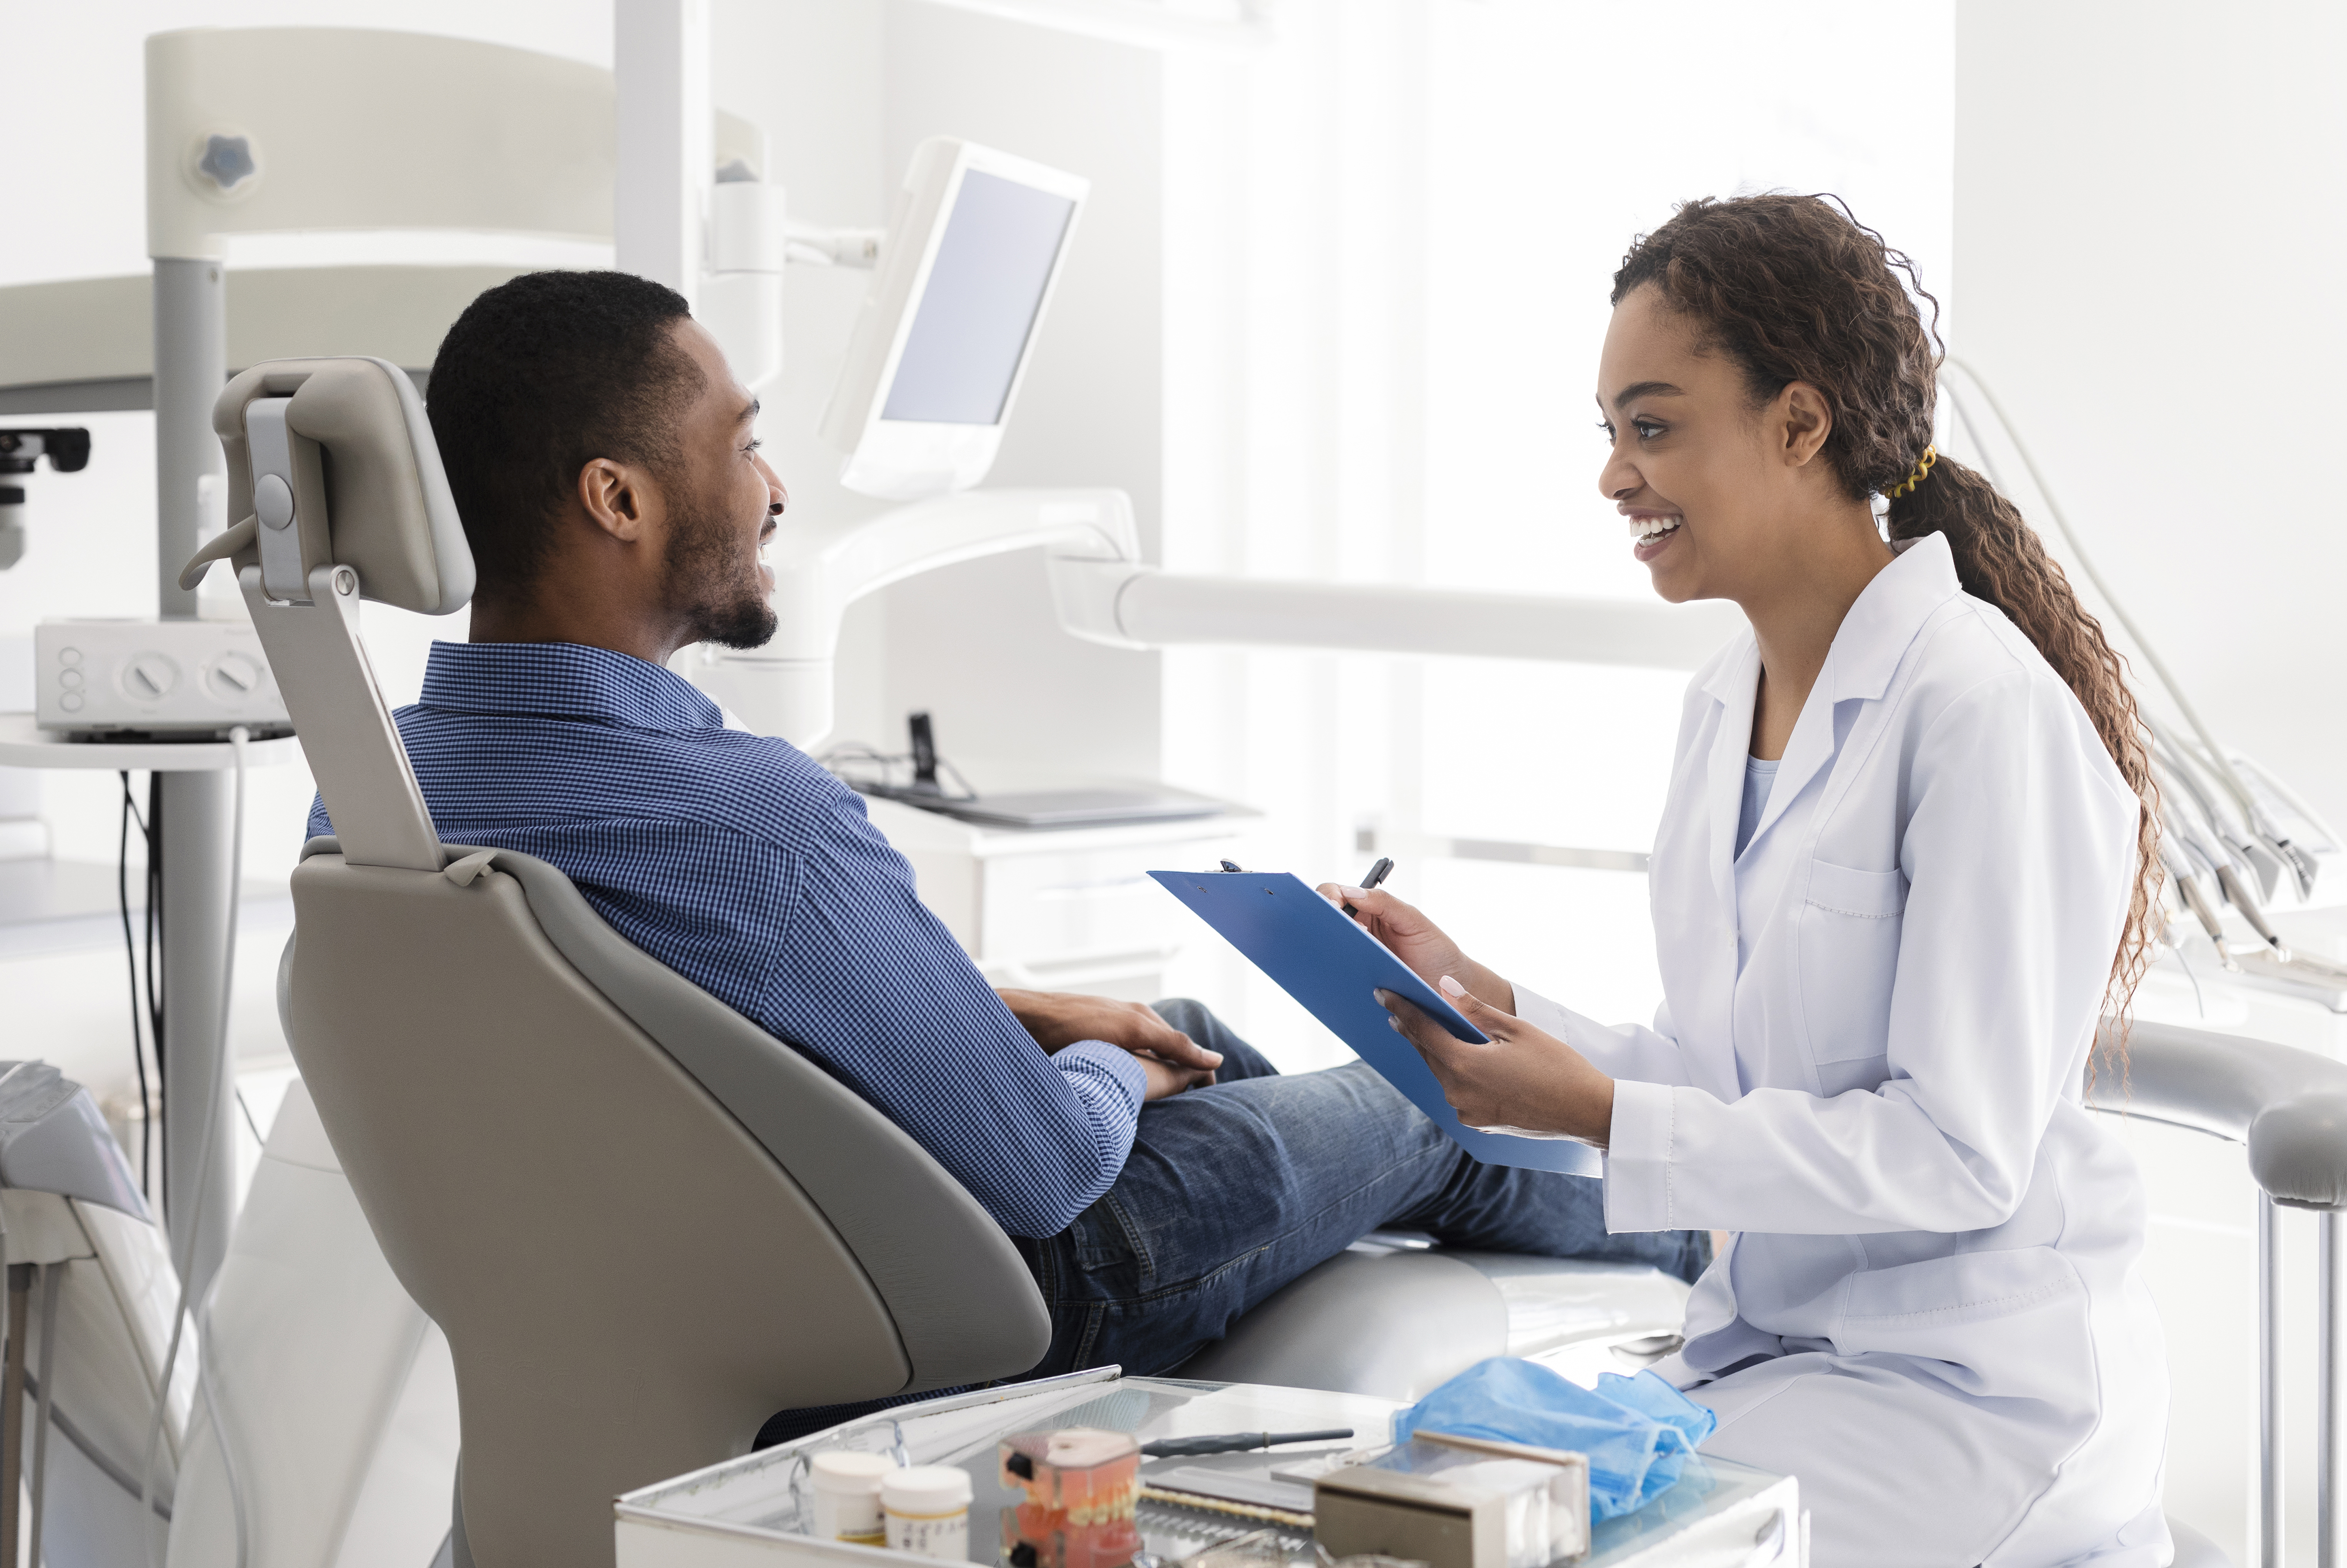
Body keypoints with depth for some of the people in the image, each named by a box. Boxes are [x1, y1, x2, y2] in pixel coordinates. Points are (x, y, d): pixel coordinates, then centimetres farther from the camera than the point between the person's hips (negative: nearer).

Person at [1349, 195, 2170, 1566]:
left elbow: (1960, 1152, -19)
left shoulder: (1987, 713, -18)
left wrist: (1603, 1115, -21)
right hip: (1767, 1339, 7)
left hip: (1972, 1388, -7)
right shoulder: (1726, 703, 8)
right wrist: (1484, 1001, -1)